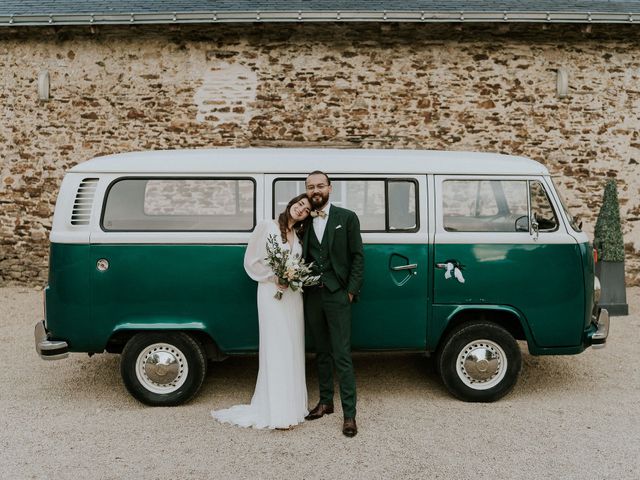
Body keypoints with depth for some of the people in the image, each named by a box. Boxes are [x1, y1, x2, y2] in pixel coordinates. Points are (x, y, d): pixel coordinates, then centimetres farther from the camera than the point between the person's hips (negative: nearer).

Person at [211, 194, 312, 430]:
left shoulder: (298, 234, 12)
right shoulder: (267, 226, -4)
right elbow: (251, 261, -6)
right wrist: (275, 277, -14)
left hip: (293, 295, 6)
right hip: (272, 293, -6)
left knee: (293, 350, 9)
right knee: (276, 350, -4)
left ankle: (291, 403, 20)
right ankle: (278, 412, 3)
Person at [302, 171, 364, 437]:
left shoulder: (347, 217, -1)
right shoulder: (304, 221, 8)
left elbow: (357, 256, -2)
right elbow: (302, 257, 10)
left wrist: (352, 290, -8)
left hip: (337, 295, -4)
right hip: (311, 295, 4)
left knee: (342, 355, -3)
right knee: (322, 352, 16)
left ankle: (349, 414, 4)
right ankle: (326, 401, 29)